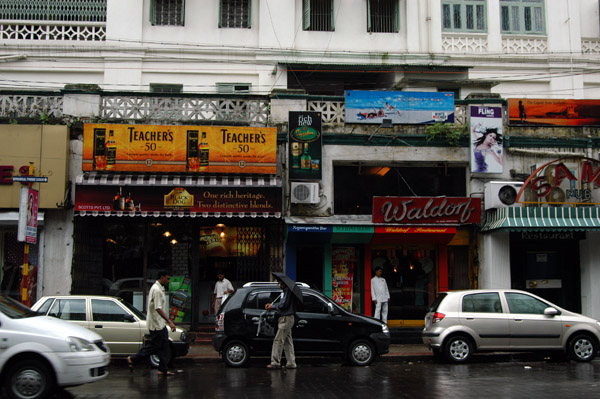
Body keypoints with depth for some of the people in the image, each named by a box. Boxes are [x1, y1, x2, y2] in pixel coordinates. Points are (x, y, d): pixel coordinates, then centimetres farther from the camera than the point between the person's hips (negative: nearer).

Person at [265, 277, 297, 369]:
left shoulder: (288, 291, -14)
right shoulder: (284, 291, 17)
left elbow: (284, 304, -18)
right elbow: (281, 303, 19)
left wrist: (272, 306, -7)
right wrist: (271, 305, 5)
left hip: (287, 318, -10)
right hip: (285, 318, 10)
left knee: (278, 341, -9)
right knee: (288, 342, 11)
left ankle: (275, 362, -7)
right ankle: (291, 363, 14)